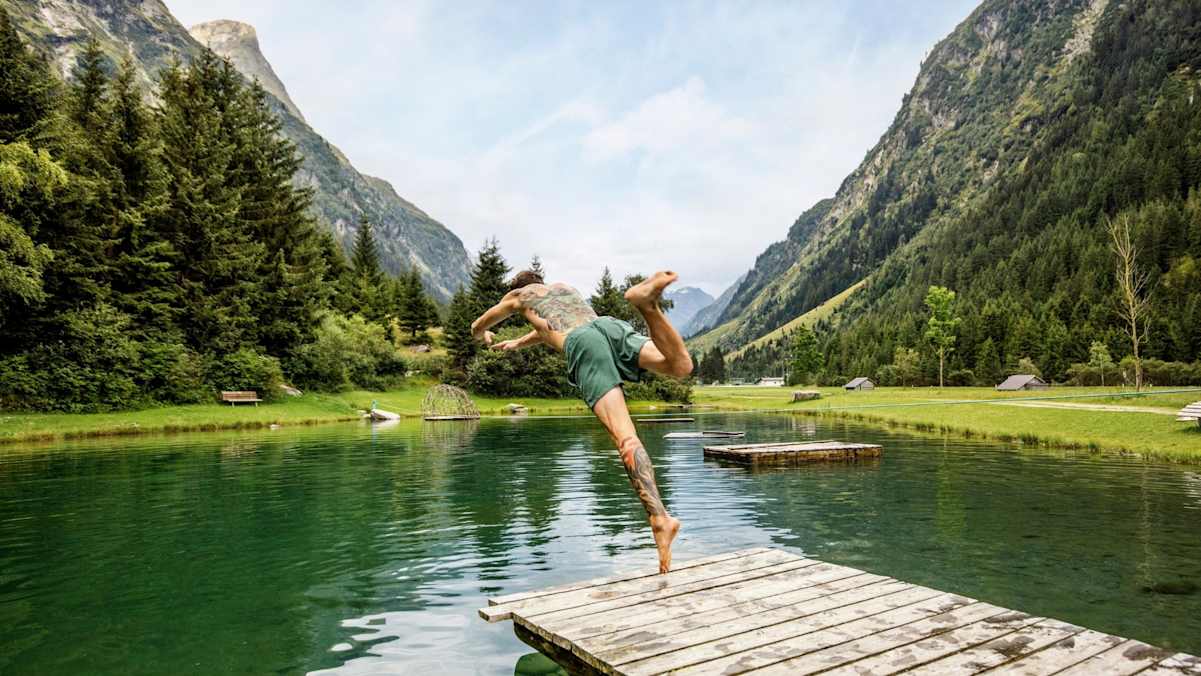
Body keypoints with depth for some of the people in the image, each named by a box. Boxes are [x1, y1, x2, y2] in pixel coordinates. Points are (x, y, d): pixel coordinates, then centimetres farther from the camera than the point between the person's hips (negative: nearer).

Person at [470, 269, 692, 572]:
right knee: (681, 366, -13)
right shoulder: (564, 287, 46)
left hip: (582, 342, -4)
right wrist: (517, 343, 79)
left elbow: (477, 328, 52)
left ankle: (659, 517, -32)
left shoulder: (519, 294, 36)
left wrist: (485, 337, 75)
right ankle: (645, 301, -32)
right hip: (611, 324, 4)